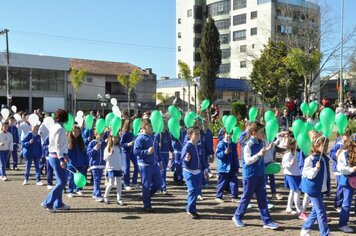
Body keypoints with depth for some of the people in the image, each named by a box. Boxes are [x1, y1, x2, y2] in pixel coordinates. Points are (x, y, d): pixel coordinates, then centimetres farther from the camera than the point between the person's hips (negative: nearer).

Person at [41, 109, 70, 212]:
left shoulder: (54, 127, 13)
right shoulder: (60, 129, -17)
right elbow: (58, 146, -22)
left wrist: (64, 155, 22)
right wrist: (61, 159, -23)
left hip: (53, 156, 10)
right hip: (57, 157, -10)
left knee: (61, 181, 16)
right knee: (62, 182, -6)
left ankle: (58, 204, 22)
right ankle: (47, 203, -4)